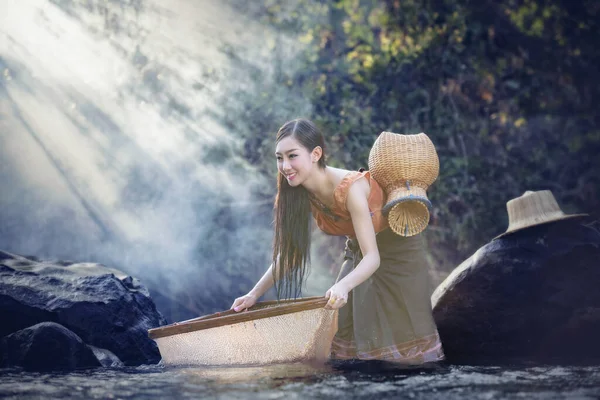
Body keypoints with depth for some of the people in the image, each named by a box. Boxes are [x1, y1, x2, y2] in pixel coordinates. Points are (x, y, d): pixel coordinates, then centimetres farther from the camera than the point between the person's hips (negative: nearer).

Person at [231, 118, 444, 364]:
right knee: (347, 327, 1)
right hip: (358, 253, 6)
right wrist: (255, 294, -13)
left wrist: (343, 286, -56)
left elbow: (373, 257, -38)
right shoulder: (300, 193, -15)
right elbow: (288, 251, -6)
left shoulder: (350, 188, -35)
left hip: (398, 249, -6)